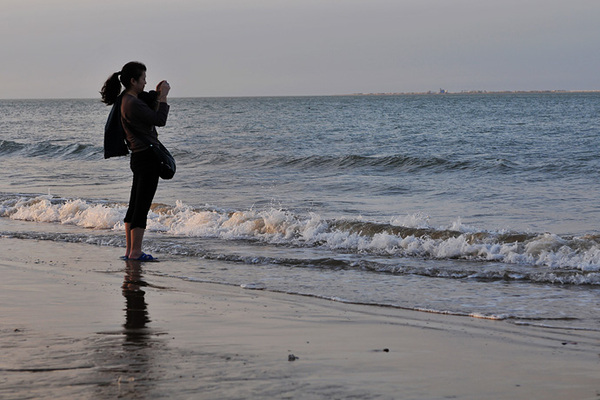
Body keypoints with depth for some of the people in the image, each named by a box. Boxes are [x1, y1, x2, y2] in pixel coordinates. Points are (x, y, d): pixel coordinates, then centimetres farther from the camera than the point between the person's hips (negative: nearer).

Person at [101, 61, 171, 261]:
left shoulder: (127, 99, 11)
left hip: (139, 157, 11)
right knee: (142, 207, -5)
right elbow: (159, 120, -17)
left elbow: (150, 116, 22)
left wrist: (157, 94, 14)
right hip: (146, 157, -11)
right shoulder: (133, 104, -20)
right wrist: (163, 96, -8)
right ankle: (135, 252, -2)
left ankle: (130, 250, 19)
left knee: (135, 206, 14)